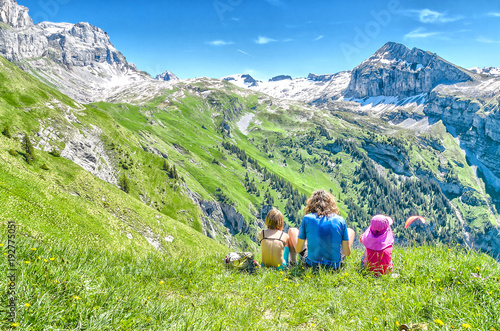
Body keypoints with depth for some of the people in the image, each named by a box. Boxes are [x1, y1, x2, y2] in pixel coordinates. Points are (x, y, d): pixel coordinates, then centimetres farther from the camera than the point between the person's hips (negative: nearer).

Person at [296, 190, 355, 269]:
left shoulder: (307, 219, -12)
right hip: (335, 266, 1)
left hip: (312, 265, 0)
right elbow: (347, 253, -5)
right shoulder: (340, 220, -9)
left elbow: (298, 250, -6)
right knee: (351, 231, 24)